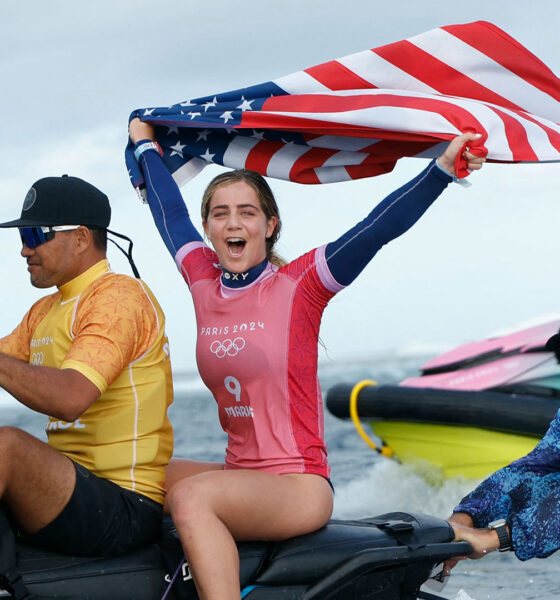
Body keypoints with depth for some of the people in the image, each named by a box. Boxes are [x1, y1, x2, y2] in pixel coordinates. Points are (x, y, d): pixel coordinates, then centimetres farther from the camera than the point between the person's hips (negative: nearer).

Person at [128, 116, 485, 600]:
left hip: (299, 484, -7)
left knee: (190, 498, -29)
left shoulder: (299, 284, -6)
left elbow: (379, 227, -14)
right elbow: (170, 213, 25)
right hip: (239, 476, 7)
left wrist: (443, 168, -24)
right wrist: (147, 146, 39)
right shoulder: (205, 282, 9)